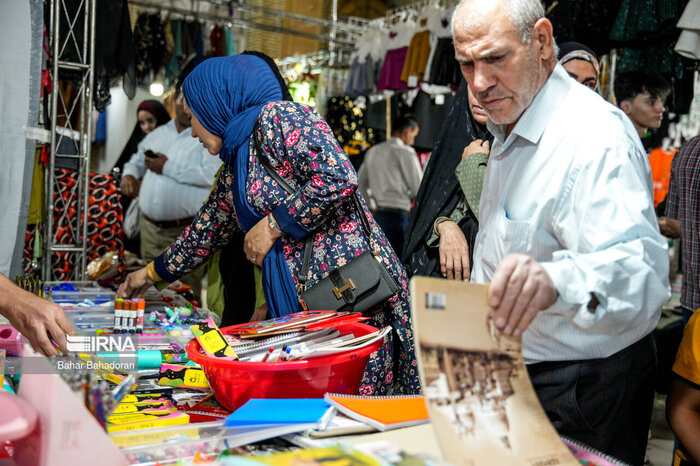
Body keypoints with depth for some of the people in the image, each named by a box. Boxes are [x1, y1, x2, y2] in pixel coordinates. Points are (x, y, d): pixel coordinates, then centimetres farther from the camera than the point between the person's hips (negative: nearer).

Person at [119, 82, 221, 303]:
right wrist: (129, 175, 7)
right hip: (150, 227, 6)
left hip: (187, 231, -6)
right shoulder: (157, 134, 16)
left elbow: (213, 175, -21)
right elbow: (137, 160, 31)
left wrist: (168, 168, -15)